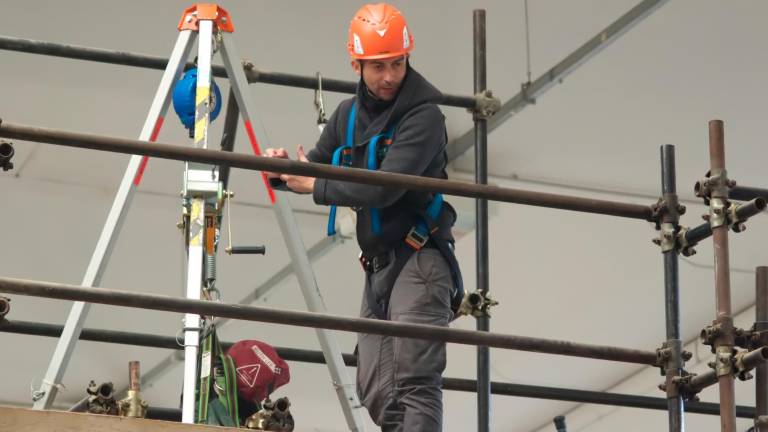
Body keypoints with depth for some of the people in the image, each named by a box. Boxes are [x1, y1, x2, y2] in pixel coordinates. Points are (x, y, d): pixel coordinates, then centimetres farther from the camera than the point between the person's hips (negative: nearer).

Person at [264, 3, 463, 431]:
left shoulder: (424, 116, -12)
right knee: (376, 391, 9)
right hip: (378, 266, 8)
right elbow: (315, 167, 20)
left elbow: (384, 187, -21)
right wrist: (285, 170, -3)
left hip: (418, 261, -8)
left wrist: (315, 185, -12)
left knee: (416, 382, -17)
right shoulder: (349, 115, 13)